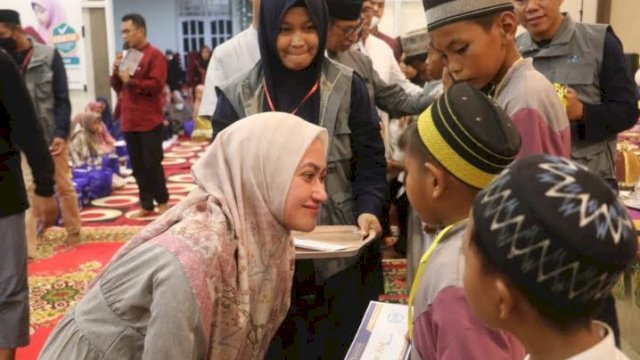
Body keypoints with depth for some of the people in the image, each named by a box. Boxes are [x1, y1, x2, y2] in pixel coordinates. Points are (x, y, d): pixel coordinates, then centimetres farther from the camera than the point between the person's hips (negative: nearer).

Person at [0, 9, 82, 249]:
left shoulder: (48, 56, -6)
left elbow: (62, 99, -6)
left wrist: (61, 133, -14)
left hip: (52, 135, -2)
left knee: (64, 186, 11)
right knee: (26, 189, 0)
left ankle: (74, 232, 29)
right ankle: (27, 247, 6)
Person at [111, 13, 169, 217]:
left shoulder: (154, 55, -6)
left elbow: (156, 85, -17)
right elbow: (117, 87, 17)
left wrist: (130, 80, -13)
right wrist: (117, 71, -1)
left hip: (150, 122, -7)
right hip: (129, 121, 7)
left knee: (153, 164, -2)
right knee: (137, 165, 8)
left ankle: (162, 201, 12)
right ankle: (146, 203, 16)